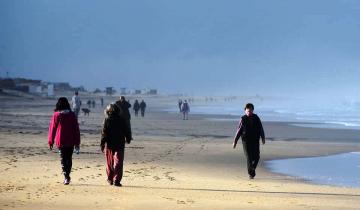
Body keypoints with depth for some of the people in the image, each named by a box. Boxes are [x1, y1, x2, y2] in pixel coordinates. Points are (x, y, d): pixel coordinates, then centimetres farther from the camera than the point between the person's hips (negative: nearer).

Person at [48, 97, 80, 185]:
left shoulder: (56, 115, -5)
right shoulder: (72, 115, 1)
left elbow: (52, 128, -2)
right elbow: (76, 129, 2)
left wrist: (50, 142, 6)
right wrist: (77, 142, 8)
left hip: (61, 141, -2)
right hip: (71, 141, 2)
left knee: (63, 159, 1)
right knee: (69, 159, 14)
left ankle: (66, 177, -13)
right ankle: (67, 177, 19)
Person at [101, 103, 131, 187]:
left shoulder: (107, 120, -5)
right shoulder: (122, 120, 0)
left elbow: (104, 133, -8)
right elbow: (127, 131, 8)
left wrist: (102, 144, -3)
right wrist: (128, 139, 26)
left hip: (109, 145, 0)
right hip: (120, 145, 0)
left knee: (110, 163, 15)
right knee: (118, 162, -2)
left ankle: (110, 179, 24)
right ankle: (116, 180, -12)